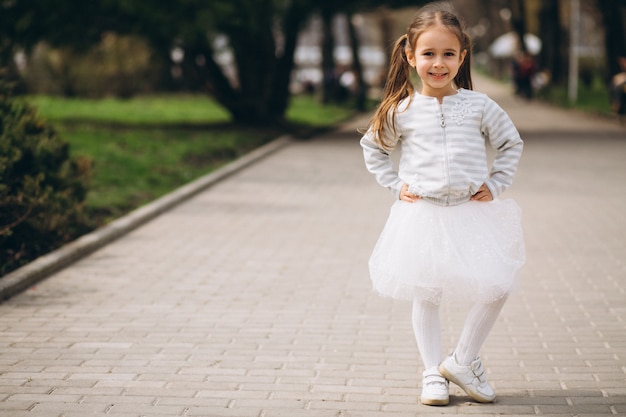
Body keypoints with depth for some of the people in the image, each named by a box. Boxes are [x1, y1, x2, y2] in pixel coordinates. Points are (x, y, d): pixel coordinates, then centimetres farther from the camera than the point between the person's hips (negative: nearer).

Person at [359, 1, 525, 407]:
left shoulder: (479, 106, -2)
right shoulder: (402, 111, -1)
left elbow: (512, 144, 10)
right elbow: (373, 146, 15)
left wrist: (495, 184, 0)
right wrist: (395, 185, 4)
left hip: (472, 212, 0)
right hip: (422, 213, 0)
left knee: (497, 287, -8)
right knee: (425, 295, 5)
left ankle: (463, 360, 11)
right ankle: (433, 373, 19)